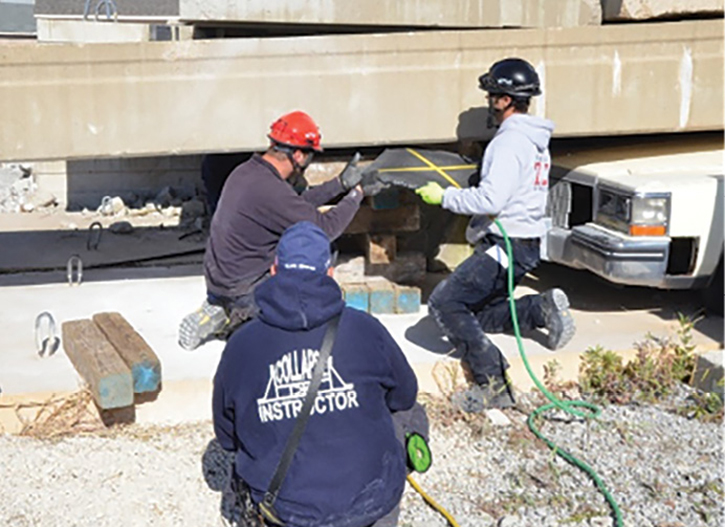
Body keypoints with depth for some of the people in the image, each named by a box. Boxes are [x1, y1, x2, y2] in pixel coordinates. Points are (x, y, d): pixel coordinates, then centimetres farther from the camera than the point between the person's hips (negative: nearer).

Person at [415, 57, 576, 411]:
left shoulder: (510, 141, -15)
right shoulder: (536, 141, 17)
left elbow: (491, 199, -25)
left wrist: (444, 196, -15)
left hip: (505, 244, -11)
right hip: (526, 244, 11)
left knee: (444, 303, -12)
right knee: (480, 314, 19)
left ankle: (493, 385, -14)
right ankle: (544, 308, 4)